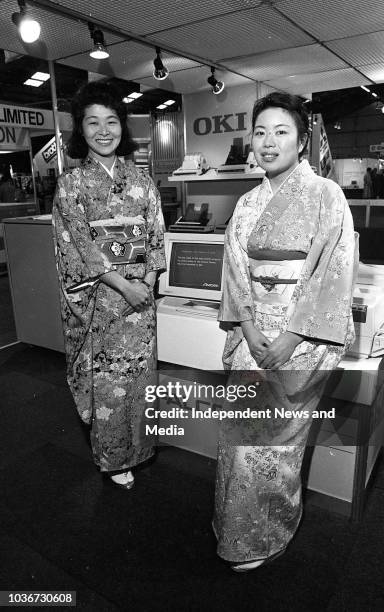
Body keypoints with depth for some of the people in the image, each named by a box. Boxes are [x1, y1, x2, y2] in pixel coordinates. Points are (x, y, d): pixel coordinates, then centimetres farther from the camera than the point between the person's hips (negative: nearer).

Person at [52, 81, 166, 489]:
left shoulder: (140, 180, 7)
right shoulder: (71, 183, -2)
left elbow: (155, 236, 7)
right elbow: (78, 245, -9)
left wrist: (147, 280, -8)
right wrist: (123, 285, -16)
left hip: (140, 292, 3)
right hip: (97, 297, -3)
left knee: (138, 369, 11)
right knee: (105, 378, 6)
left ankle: (136, 445, 35)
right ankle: (115, 459, 27)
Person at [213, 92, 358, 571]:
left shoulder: (325, 195, -6)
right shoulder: (247, 204, 10)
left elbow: (332, 275, -12)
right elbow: (235, 270, 6)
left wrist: (290, 338, -16)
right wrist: (248, 328, -8)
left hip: (302, 334, -4)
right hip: (252, 331, 5)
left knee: (273, 436, 3)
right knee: (238, 429, 9)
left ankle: (263, 537, 29)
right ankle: (235, 521, 34)